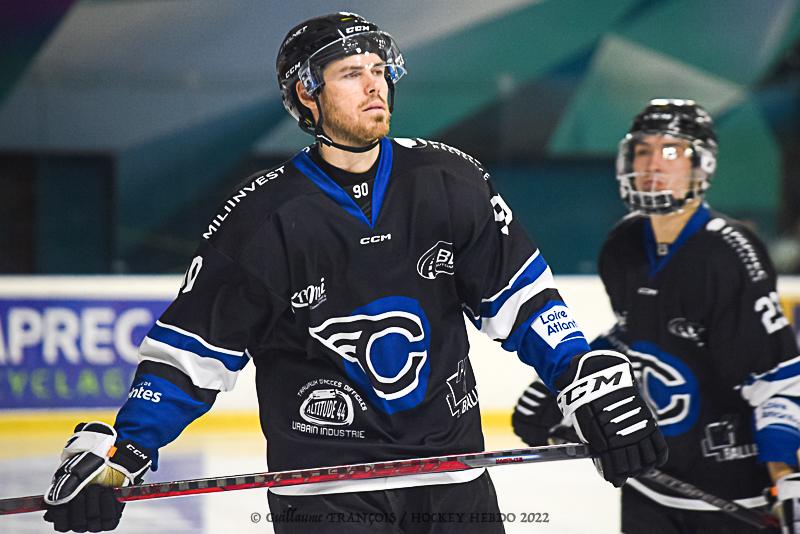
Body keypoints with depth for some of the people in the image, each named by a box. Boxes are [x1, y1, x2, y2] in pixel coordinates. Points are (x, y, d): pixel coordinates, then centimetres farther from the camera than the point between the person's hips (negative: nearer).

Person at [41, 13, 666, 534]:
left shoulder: (450, 181, 0)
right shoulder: (263, 218, -7)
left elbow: (520, 294, 6)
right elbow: (193, 348, -3)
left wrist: (594, 381, -4)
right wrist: (118, 451, -10)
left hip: (451, 471, 3)